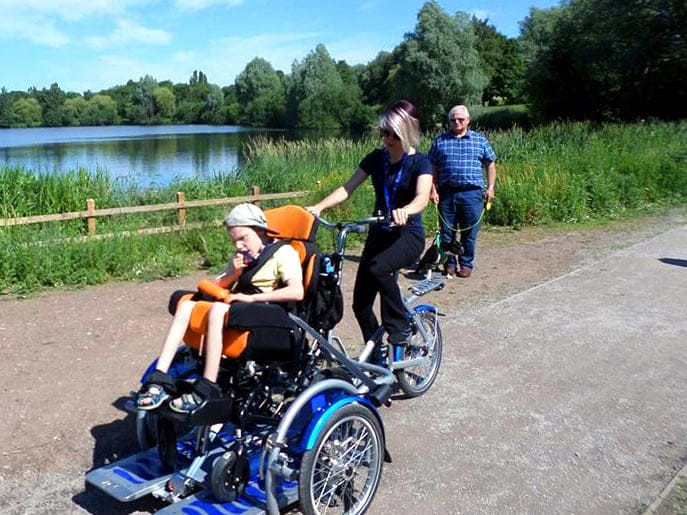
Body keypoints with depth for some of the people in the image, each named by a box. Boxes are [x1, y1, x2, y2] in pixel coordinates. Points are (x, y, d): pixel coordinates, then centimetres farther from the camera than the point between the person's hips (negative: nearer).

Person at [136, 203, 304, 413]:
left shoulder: (283, 252, 2)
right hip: (235, 306, 7)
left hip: (264, 311, -7)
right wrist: (233, 275, 2)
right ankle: (160, 379, -23)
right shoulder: (241, 258, 26)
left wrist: (252, 297, -15)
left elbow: (297, 292, -16)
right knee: (185, 306, -15)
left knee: (217, 310, -33)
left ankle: (206, 390, -31)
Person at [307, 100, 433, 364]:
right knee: (360, 303, -1)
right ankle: (377, 356, 20)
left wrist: (403, 211, -51)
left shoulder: (420, 163, -9)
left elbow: (422, 198, -28)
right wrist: (319, 206, -18)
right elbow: (347, 188, -2)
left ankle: (400, 327, -14)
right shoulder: (376, 158, 4)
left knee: (378, 267, -36)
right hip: (379, 233, 5)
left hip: (408, 234, -5)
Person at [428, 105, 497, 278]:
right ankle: (449, 264, 17)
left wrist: (490, 187, 4)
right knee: (447, 232, 5)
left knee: (469, 232, 4)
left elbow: (490, 164, 12)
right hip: (446, 193, 1)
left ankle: (466, 264, 17)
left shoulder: (480, 140, 9)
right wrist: (433, 189, -2)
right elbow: (432, 168, 8)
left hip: (472, 193, 0)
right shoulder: (439, 141, 9)